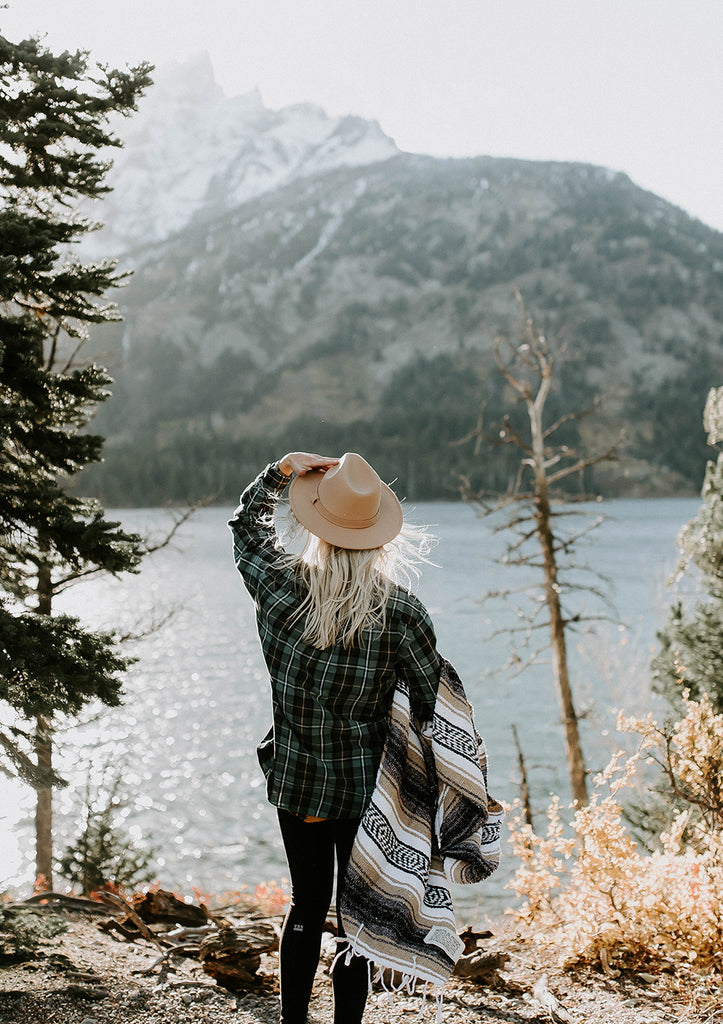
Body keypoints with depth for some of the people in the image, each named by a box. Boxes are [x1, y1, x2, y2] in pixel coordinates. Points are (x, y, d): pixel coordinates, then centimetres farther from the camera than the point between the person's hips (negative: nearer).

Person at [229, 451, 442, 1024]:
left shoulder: (281, 586, -9)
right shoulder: (402, 611, -14)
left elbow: (246, 523, 12)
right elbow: (433, 700, -7)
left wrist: (281, 470, 12)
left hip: (295, 783, 3)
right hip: (366, 788, -2)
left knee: (307, 906, 18)